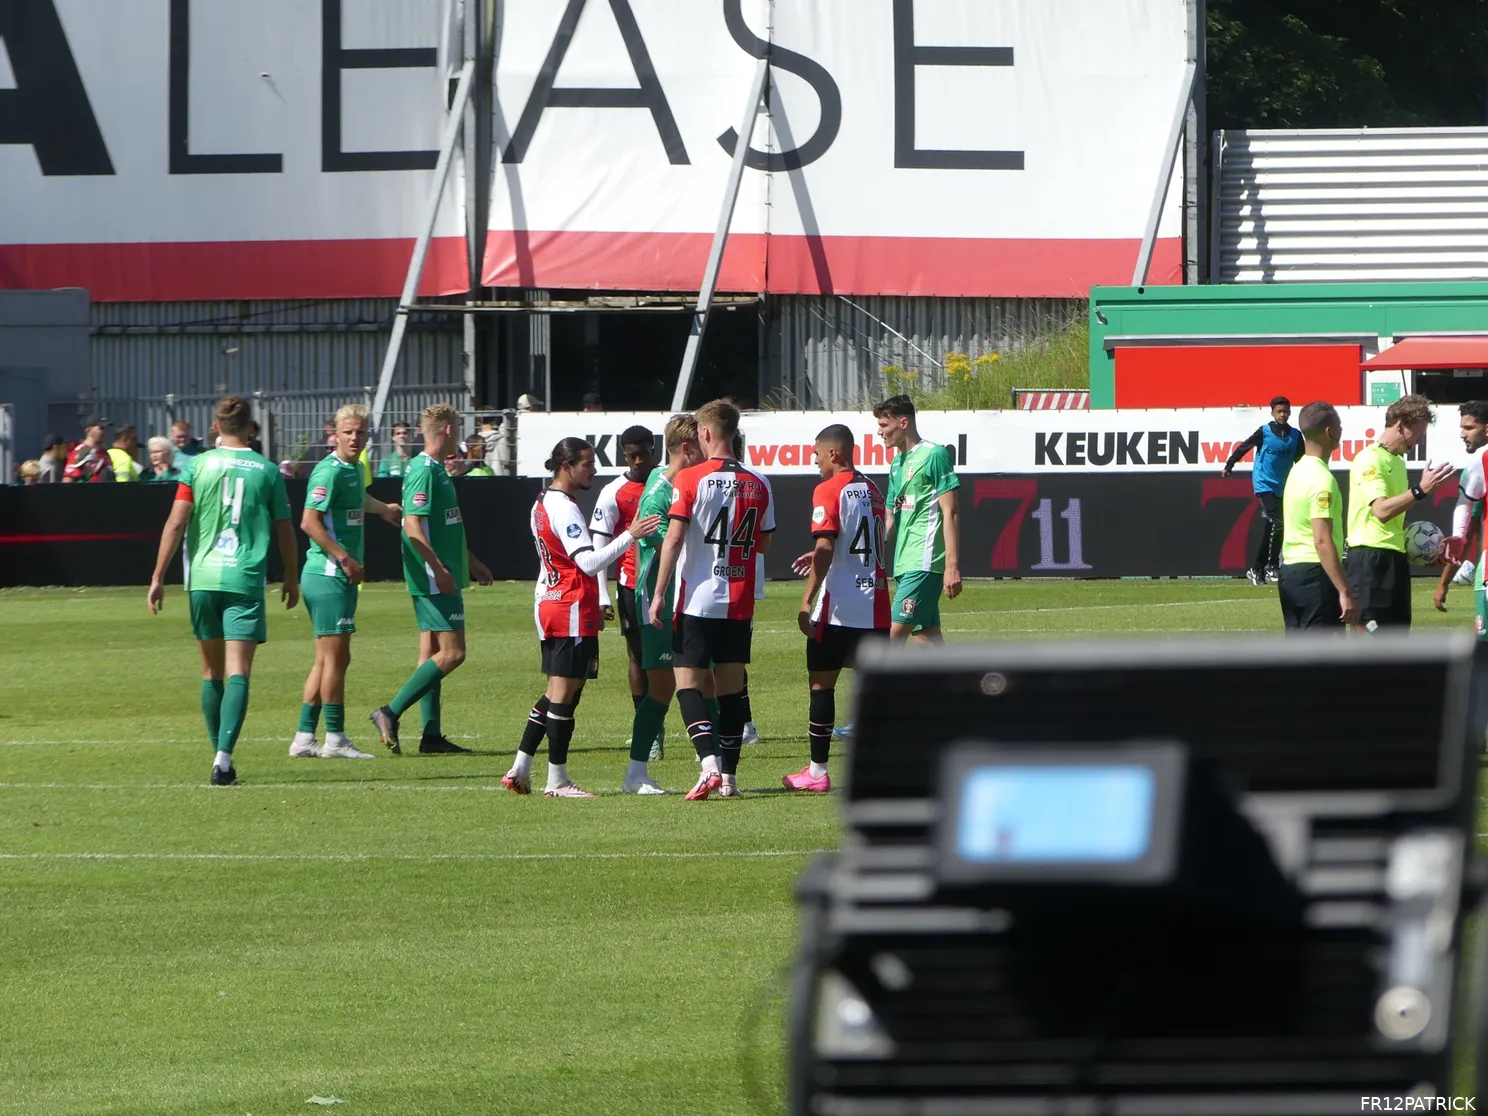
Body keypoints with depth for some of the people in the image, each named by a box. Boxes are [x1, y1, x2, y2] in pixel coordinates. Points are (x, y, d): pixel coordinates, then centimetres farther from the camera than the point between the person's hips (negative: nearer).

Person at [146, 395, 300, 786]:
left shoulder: (198, 465, 2)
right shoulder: (267, 471, 2)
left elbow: (176, 523, -4)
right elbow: (284, 531, 9)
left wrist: (158, 577, 0)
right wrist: (291, 577, 24)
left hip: (203, 578, 2)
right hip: (245, 579, -2)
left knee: (212, 672, 15)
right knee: (238, 672, -7)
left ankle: (220, 756, 22)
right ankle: (224, 756, -23)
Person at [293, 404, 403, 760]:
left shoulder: (354, 469, 14)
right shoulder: (330, 472, -14)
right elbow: (310, 522, -22)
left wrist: (383, 509, 54)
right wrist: (345, 557, -23)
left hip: (340, 577, 10)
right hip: (327, 575, -10)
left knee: (328, 659, 11)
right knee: (336, 656, -8)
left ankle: (304, 738, 13)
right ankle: (335, 739, -5)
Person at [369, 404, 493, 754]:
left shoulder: (435, 470, 16)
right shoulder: (424, 471, -16)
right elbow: (413, 526, -23)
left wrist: (470, 561, 32)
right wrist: (439, 568, -26)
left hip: (435, 580, 11)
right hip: (435, 579, -11)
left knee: (432, 654, 10)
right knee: (452, 652, -11)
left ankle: (432, 735, 11)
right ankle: (390, 713, -12)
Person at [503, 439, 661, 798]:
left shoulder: (543, 503, 15)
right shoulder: (565, 509, -17)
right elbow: (589, 563, -26)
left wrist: (594, 605, 27)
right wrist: (630, 536, -30)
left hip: (549, 604, 10)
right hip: (571, 609, -10)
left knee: (556, 692, 16)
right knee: (565, 693, -5)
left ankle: (520, 770, 15)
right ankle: (557, 780, -1)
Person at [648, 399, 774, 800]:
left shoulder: (691, 479, -9)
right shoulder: (758, 484, 5)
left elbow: (674, 538, -13)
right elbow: (764, 543, 14)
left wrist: (659, 594, -9)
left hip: (698, 600, -4)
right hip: (740, 602, 4)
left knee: (688, 683, -2)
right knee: (731, 687, 10)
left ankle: (710, 763, -20)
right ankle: (729, 776, 11)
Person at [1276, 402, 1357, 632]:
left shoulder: (1298, 471, 13)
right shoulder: (1322, 479, -16)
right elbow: (1323, 541, -23)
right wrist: (1344, 592, -25)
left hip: (1289, 571, 9)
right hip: (1315, 573, -9)